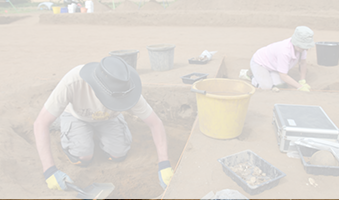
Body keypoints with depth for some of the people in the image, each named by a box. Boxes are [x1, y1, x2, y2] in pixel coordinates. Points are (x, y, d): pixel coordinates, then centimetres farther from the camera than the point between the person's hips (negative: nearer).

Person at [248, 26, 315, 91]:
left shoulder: (300, 45, -21)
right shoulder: (284, 51, -42)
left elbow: (303, 63, -4)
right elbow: (283, 76, -34)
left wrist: (303, 81, -11)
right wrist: (300, 87, -32)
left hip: (272, 64, 7)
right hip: (259, 62, -7)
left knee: (282, 85, -10)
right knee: (267, 87, -20)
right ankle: (255, 78, 8)